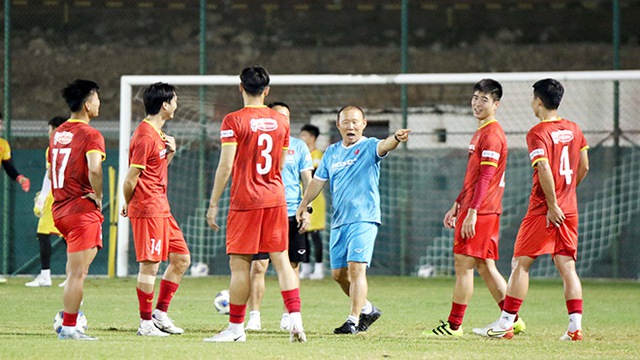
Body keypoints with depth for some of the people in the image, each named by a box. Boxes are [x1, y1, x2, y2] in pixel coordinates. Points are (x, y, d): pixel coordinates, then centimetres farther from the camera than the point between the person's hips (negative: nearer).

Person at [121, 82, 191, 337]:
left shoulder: (157, 134, 15)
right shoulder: (145, 137, -16)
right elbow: (131, 178, -16)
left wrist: (170, 152, 7)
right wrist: (127, 204, -1)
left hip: (161, 209, 10)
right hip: (148, 209, -10)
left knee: (181, 259, 11)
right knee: (150, 265, -6)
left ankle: (160, 313, 17)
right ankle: (146, 323, 0)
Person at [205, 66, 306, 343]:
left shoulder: (234, 121, -8)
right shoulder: (281, 121, 8)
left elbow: (226, 166, -11)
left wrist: (213, 204, -6)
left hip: (245, 200, -5)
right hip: (276, 199, 5)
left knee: (239, 265, 1)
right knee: (281, 260, 5)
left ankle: (236, 328, 4)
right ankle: (295, 320, -6)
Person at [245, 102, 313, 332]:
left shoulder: (298, 147, 9)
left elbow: (308, 181, 10)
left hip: (291, 215, 1)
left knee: (291, 267, 4)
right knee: (258, 267, -8)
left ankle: (288, 316, 13)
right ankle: (254, 317, -7)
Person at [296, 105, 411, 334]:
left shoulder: (369, 147, -3)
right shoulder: (332, 152, 15)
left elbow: (384, 146, -26)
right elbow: (318, 181, 24)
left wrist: (396, 138, -47)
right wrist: (303, 206, 21)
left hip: (364, 219, -6)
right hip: (339, 221, 6)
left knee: (356, 268, -16)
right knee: (339, 273, 9)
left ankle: (354, 320, -14)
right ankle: (367, 309, 28)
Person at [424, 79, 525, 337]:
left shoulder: (491, 134, -13)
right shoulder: (481, 133, 20)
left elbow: (485, 177, -20)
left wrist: (472, 212, -23)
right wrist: (457, 206, 26)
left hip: (481, 210, -10)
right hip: (486, 211, 10)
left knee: (464, 264, -7)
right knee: (485, 266, 11)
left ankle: (454, 325, -4)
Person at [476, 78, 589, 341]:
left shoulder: (538, 133, -11)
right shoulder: (574, 129, 10)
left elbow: (544, 169, -22)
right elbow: (583, 167, 14)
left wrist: (552, 205, -19)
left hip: (543, 210, -7)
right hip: (569, 209, 7)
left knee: (520, 263, -1)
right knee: (567, 266, 6)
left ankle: (506, 324, 0)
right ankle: (575, 326, -3)